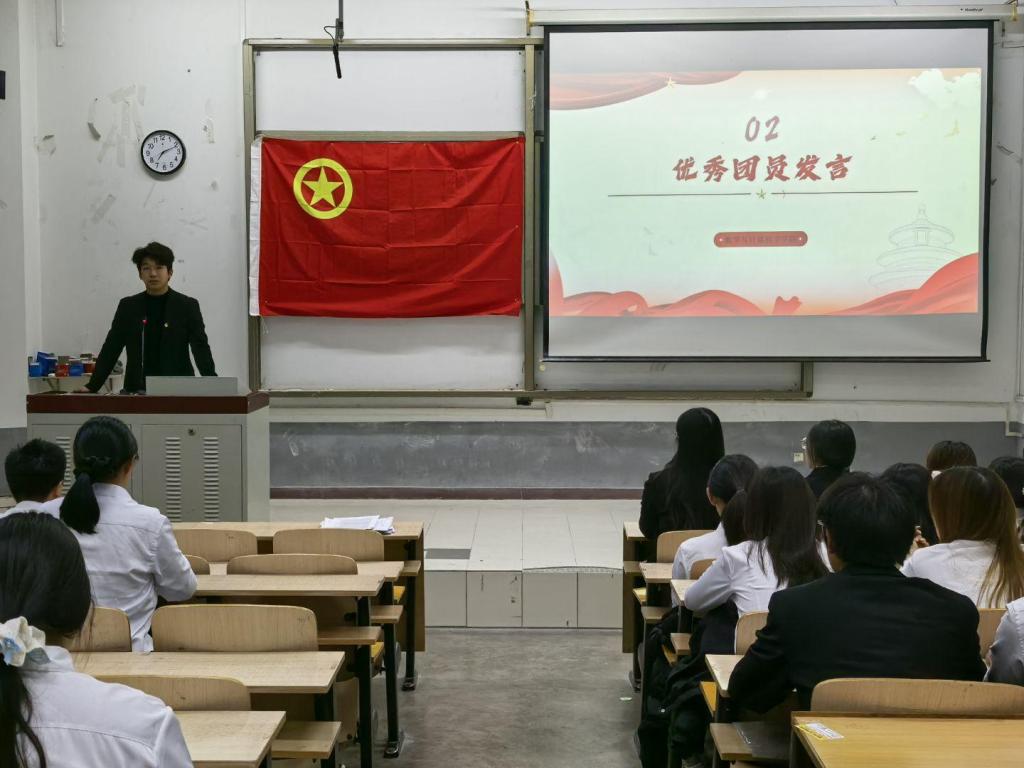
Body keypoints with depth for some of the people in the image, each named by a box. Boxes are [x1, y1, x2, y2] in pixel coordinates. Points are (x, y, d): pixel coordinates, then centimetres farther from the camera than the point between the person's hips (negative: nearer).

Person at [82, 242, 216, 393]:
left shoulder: (187, 306, 3)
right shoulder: (128, 306, 10)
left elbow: (201, 347, -3)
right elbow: (111, 348, 9)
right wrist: (92, 386, -2)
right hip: (138, 391, 2)